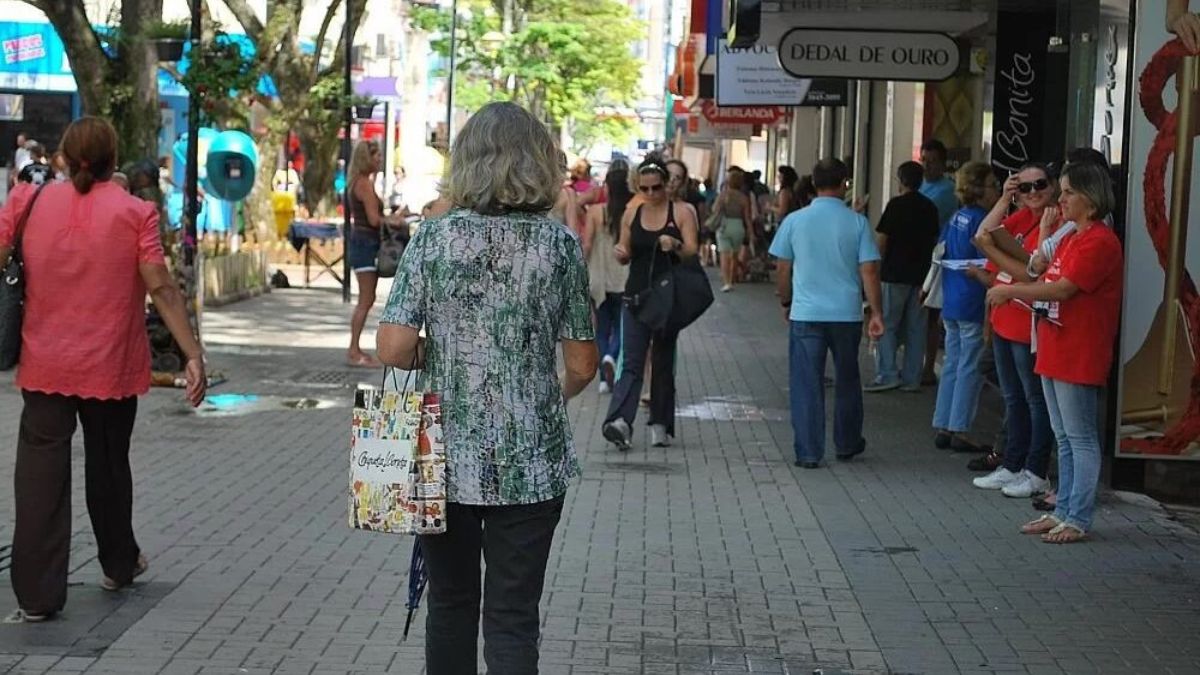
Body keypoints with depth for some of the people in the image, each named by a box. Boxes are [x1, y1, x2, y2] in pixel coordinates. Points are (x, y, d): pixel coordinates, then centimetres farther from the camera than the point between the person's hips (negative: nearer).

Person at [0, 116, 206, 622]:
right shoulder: (134, 212, -7)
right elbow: (160, 288, -13)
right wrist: (193, 355, -12)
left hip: (43, 366, 0)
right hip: (111, 367, 0)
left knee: (41, 472, 2)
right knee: (108, 464, 18)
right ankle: (119, 564, 36)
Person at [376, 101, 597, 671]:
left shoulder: (433, 238, -4)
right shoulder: (559, 244, -4)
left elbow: (393, 349, -11)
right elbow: (582, 366, -1)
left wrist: (437, 355, 10)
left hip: (446, 458, 1)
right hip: (529, 463, -1)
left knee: (450, 606, 16)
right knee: (513, 620, 5)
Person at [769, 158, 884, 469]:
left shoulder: (794, 221, -2)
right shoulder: (857, 222, -4)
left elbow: (783, 270, 4)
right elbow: (869, 271, -6)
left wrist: (786, 303, 19)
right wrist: (877, 313, -1)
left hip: (805, 314, -1)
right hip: (847, 314, 1)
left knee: (806, 385, 4)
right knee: (847, 382, 17)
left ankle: (808, 452, 2)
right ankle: (847, 444, 30)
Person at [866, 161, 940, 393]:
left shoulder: (897, 204, -10)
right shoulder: (930, 207, 8)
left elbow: (882, 239, -9)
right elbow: (934, 239, 13)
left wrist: (880, 265, 4)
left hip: (896, 272, -5)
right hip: (921, 274, 6)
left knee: (887, 324, 0)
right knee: (915, 328, 8)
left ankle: (887, 374, -7)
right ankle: (912, 378, 10)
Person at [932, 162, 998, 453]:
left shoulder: (957, 217, 10)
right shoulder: (981, 220, -15)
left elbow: (941, 256, 17)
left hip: (951, 305, 8)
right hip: (973, 306, -8)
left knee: (952, 365, 13)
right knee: (970, 369, -1)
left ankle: (942, 428, 17)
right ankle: (959, 431, 2)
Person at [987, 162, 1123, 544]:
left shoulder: (1100, 241, -15)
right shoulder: (1072, 239, 18)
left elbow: (1063, 288, -22)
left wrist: (1011, 290, -16)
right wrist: (1016, 295, 1)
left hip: (1079, 358, -10)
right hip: (1055, 353, 10)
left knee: (1081, 439, -4)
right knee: (1064, 438, 15)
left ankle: (1078, 520, 0)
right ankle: (1063, 511, 22)